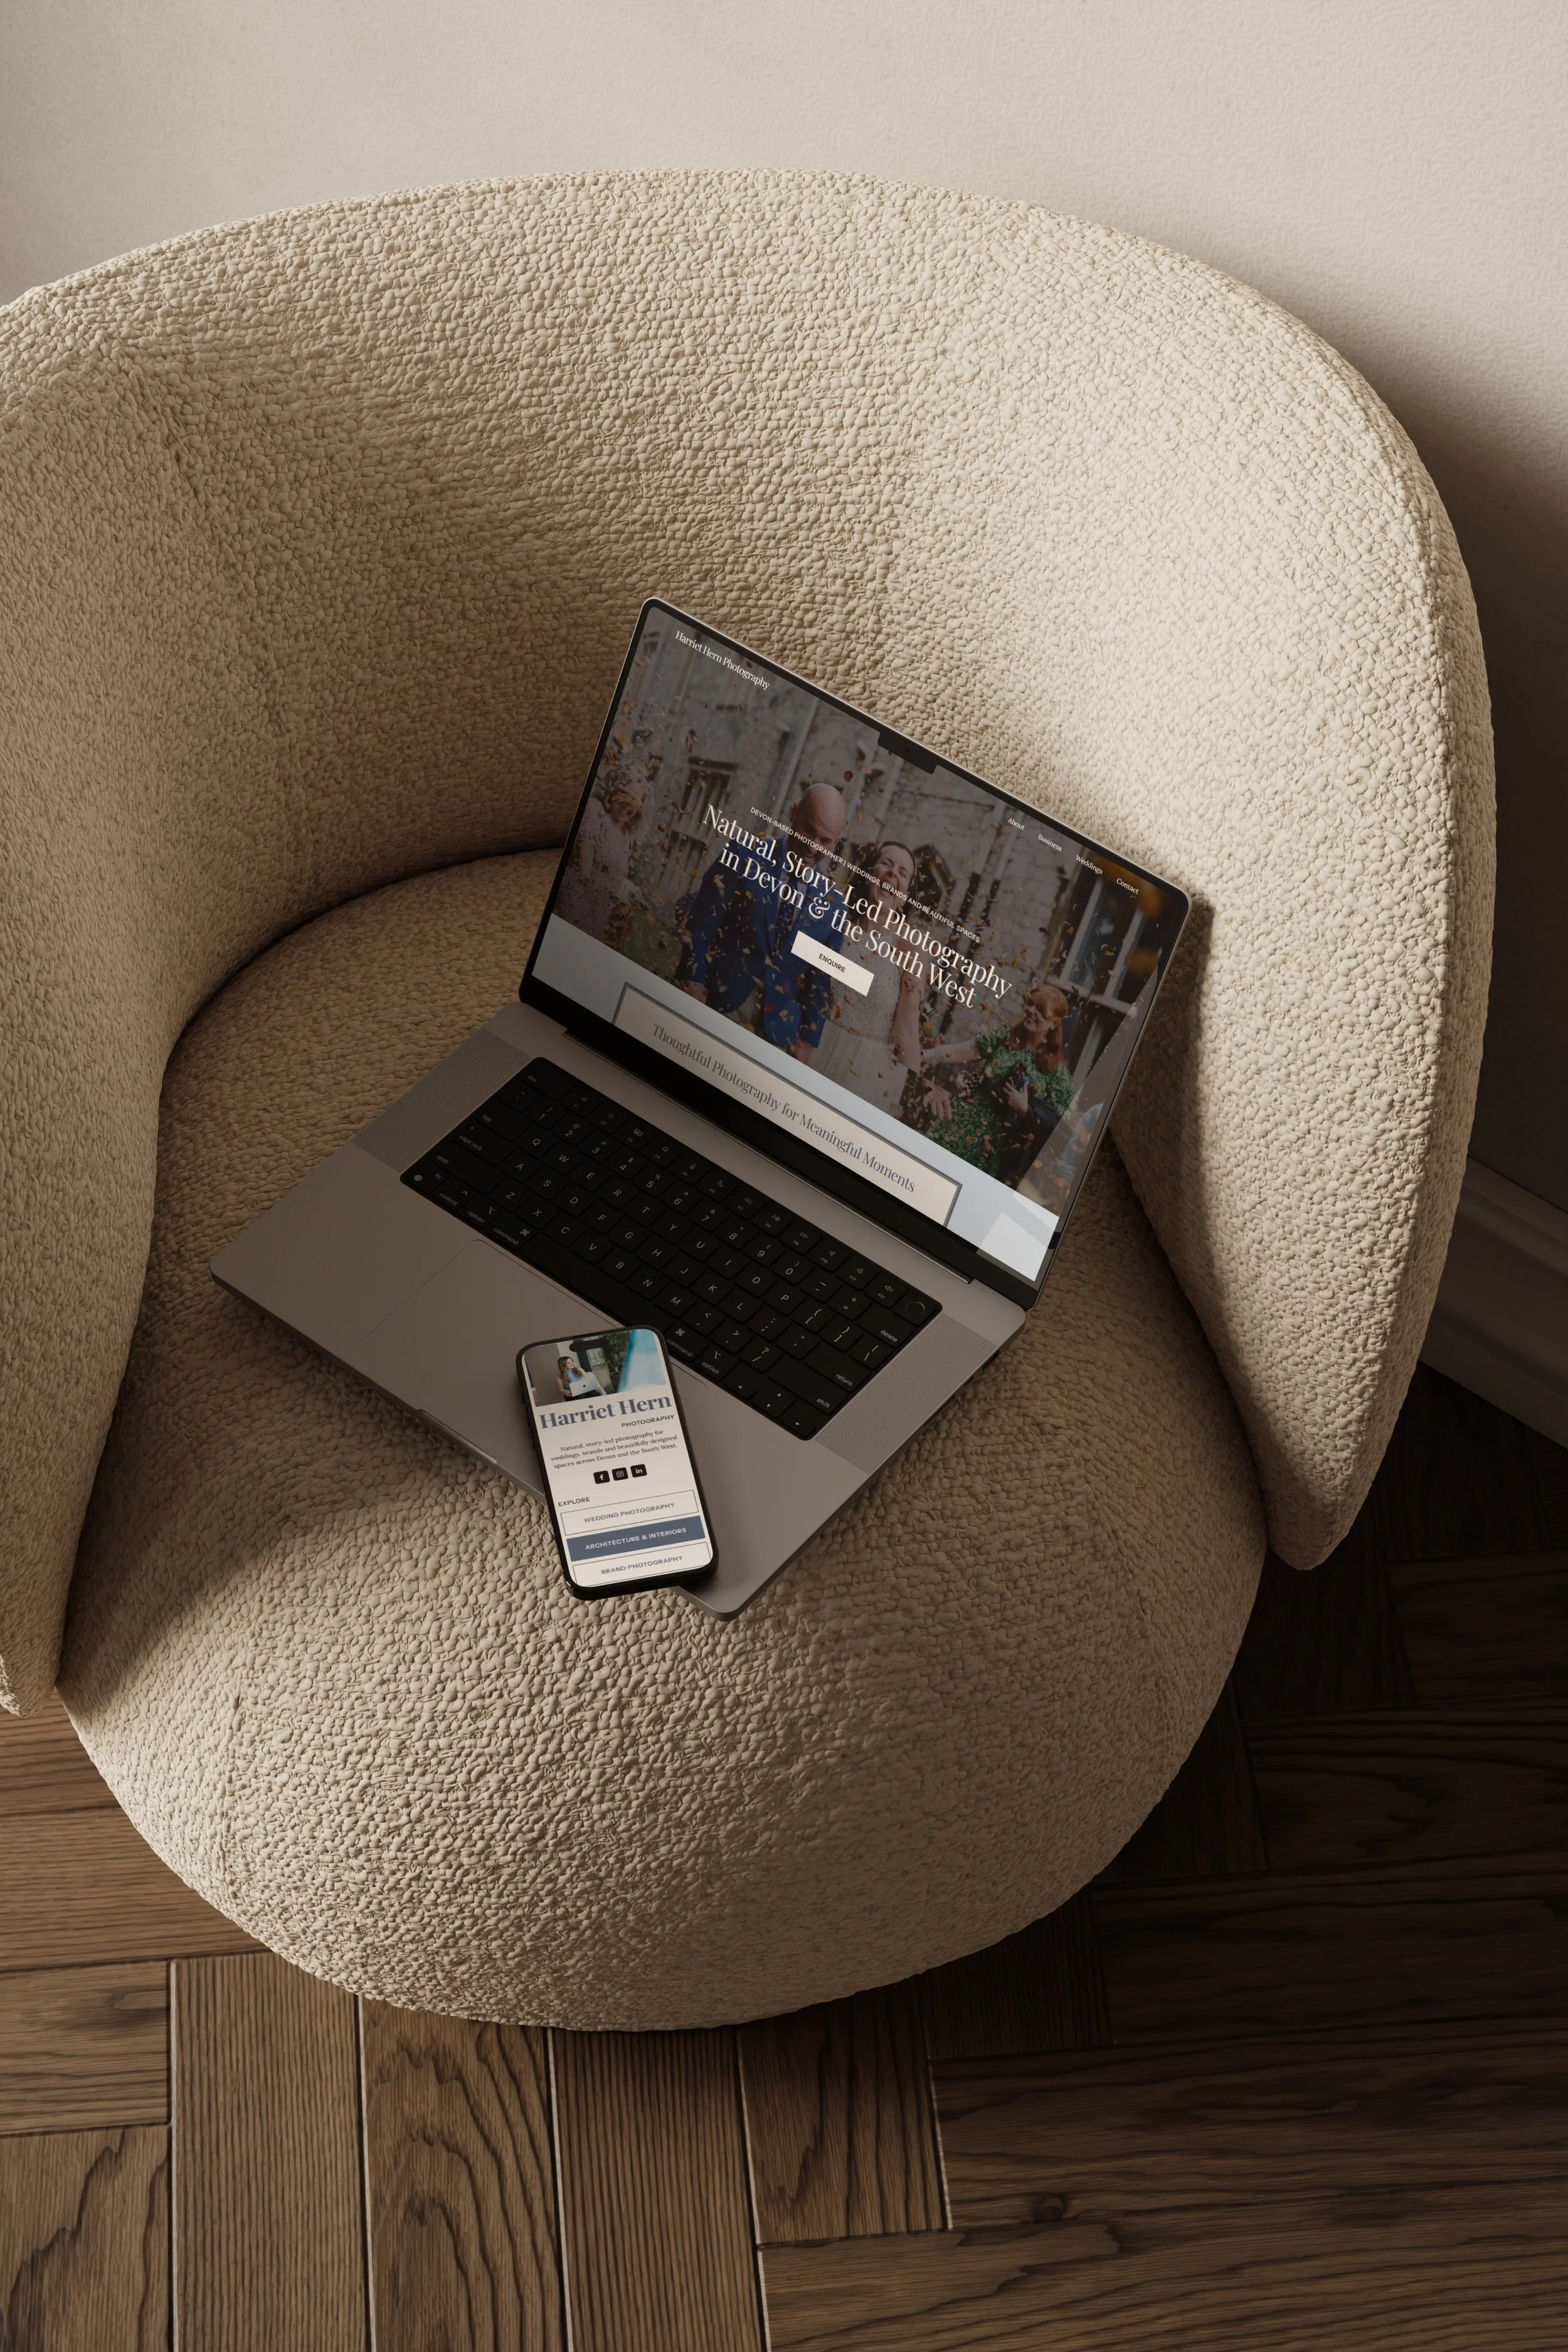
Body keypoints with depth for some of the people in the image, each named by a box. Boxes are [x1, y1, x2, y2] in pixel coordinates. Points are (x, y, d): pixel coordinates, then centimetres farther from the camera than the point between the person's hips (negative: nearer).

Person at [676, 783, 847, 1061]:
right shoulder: (744, 859, -2)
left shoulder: (831, 903, 6)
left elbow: (821, 978, 10)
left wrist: (807, 1040, 7)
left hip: (779, 1027, 2)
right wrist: (693, 987, -10)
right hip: (719, 1002, -2)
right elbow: (700, 928, -4)